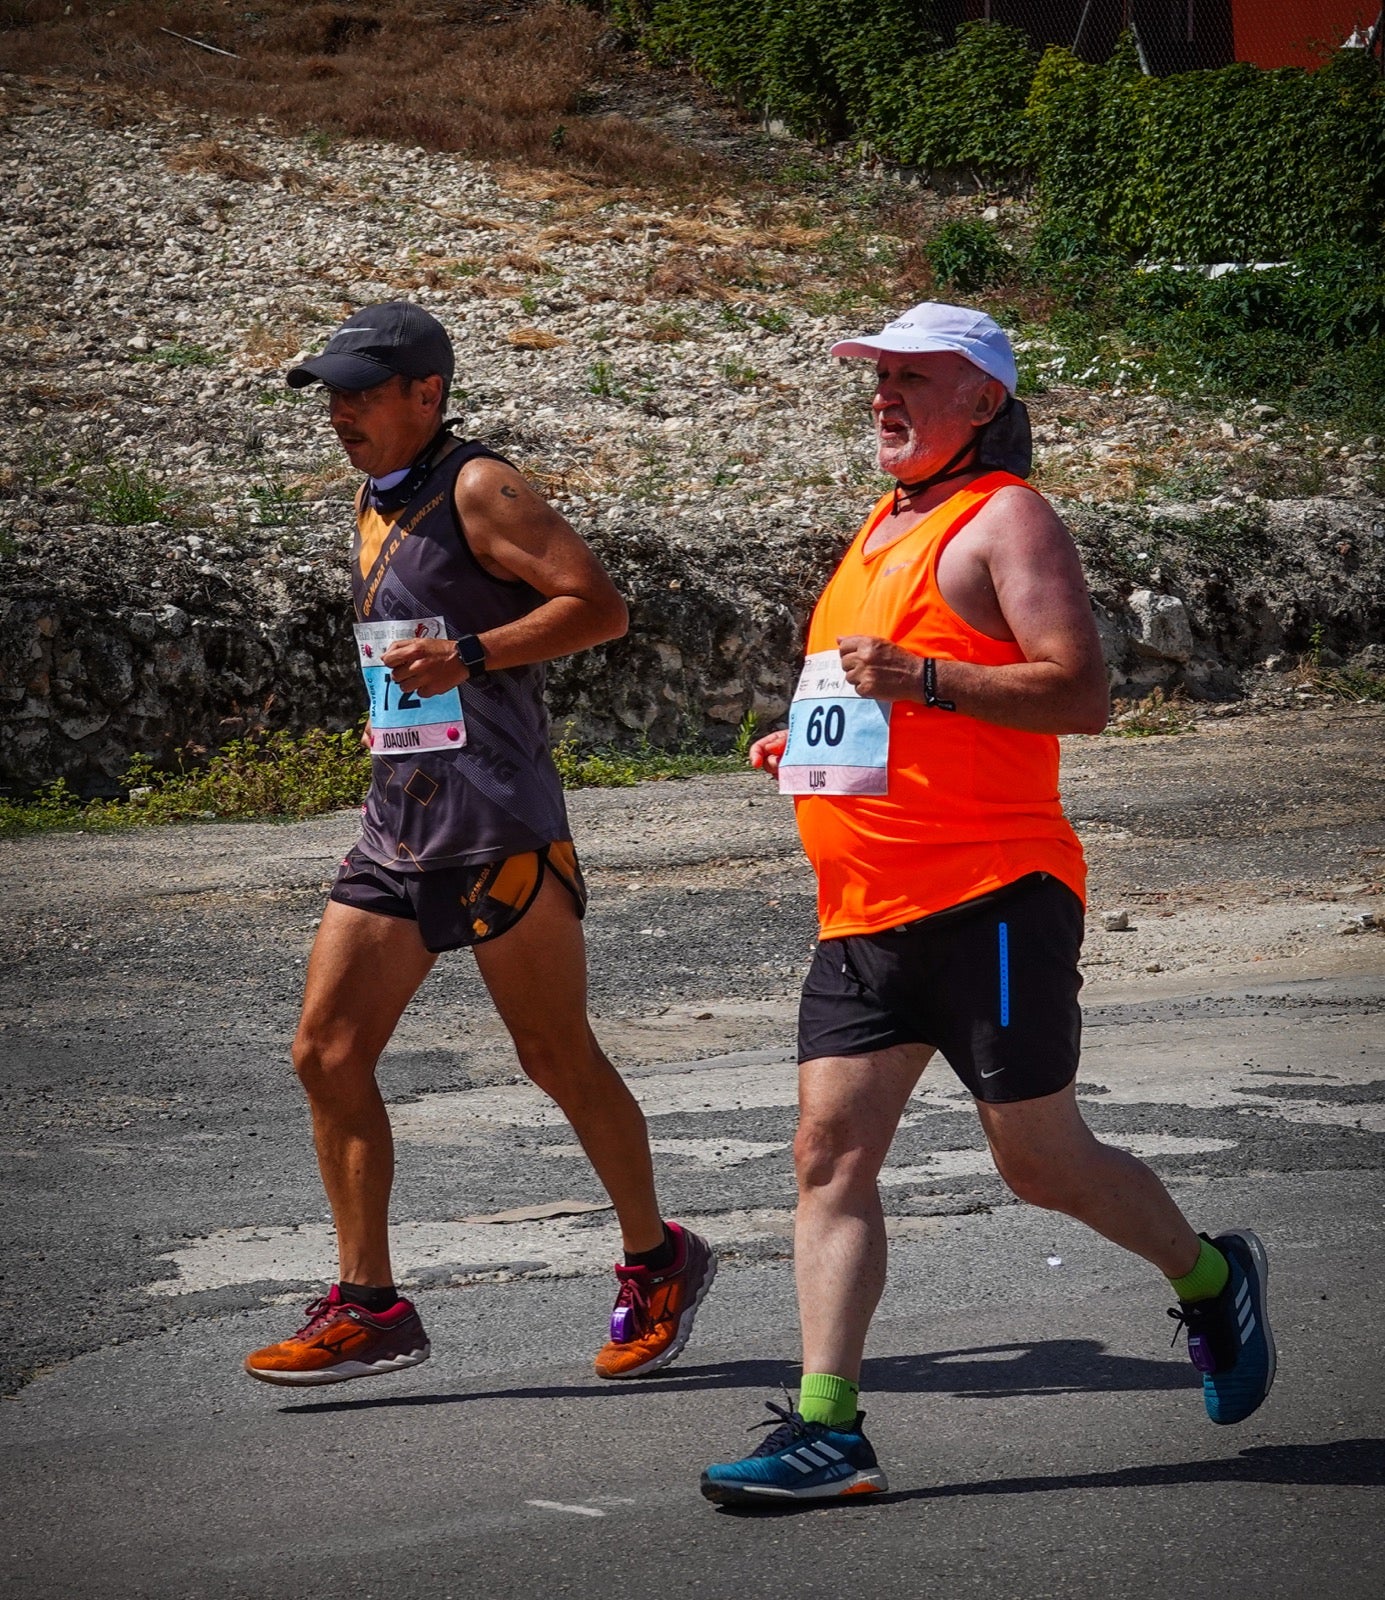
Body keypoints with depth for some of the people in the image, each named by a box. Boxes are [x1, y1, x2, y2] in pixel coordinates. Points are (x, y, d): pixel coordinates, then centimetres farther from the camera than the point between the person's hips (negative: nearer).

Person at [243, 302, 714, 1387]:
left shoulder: (477, 489, -9)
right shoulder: (374, 500, 17)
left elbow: (600, 607, -15)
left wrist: (470, 656, -24)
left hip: (498, 829, -8)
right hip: (396, 827, 9)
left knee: (559, 1060, 1)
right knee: (327, 1052, 0)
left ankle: (657, 1266, 19)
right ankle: (370, 1307, 5)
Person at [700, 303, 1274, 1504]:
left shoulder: (1006, 518, -7)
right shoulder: (886, 527, 19)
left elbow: (1083, 693, -17)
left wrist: (920, 675, -25)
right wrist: (808, 744, 14)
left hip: (990, 902, -8)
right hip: (866, 911, 8)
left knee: (1043, 1165, 1)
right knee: (831, 1152, -4)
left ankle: (1210, 1280, 27)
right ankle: (828, 1428, -5)